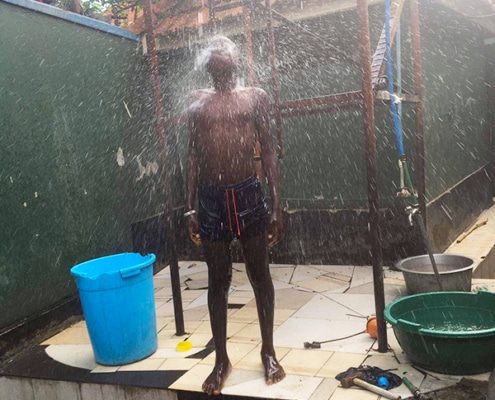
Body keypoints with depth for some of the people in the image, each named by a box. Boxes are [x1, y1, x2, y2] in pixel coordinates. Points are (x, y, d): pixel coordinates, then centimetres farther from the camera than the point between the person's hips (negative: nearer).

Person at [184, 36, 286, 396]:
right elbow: (194, 156, 12)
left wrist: (277, 205, -3)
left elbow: (269, 152, 3)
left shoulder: (255, 97, 6)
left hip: (248, 194, -1)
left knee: (260, 276, 9)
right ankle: (221, 359, 23)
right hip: (211, 199, 1)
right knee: (218, 281, 9)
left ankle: (268, 352, 26)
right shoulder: (197, 101, 11)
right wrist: (190, 208, 7)